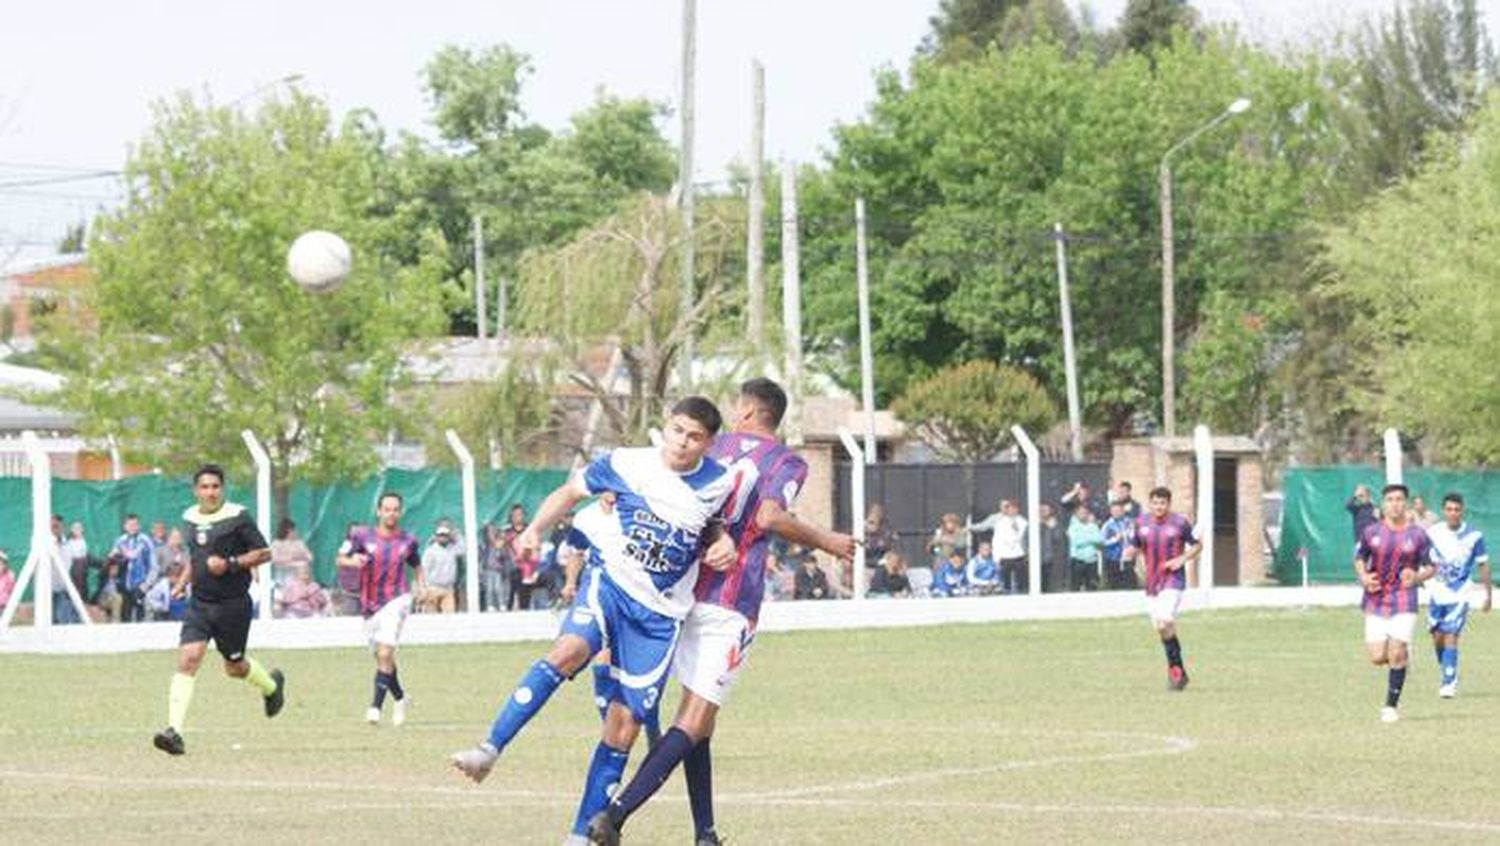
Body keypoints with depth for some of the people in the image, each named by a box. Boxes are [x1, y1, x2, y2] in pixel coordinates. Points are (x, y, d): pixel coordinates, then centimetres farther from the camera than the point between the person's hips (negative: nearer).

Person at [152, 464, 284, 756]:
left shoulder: (237, 517, -9)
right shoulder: (189, 518, 9)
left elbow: (264, 553, -8)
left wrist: (230, 564, -19)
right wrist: (183, 581, 11)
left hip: (233, 604, -4)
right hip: (199, 603, 4)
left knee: (234, 667, 10)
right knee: (187, 659, -14)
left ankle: (272, 685, 46)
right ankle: (174, 730, -20)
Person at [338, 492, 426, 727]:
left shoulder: (408, 540, 1)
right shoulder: (362, 535, -2)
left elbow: (416, 565, 18)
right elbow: (341, 559, 4)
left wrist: (420, 583, -2)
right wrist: (352, 561, -19)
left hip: (396, 600, -2)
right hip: (369, 603, 3)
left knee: (385, 654, -18)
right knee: (381, 657, 14)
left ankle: (376, 706, -19)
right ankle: (400, 698, 37)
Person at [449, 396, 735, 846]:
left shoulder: (721, 484, 2)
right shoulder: (627, 463, -2)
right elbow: (570, 492, 8)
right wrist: (535, 529, -8)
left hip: (660, 616, 2)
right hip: (611, 584, -2)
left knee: (624, 726, -1)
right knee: (568, 651, -33)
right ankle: (490, 749, -35)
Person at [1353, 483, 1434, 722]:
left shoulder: (1417, 534, -1)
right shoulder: (1371, 532, 2)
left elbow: (1431, 567, 5)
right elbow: (1359, 558, 16)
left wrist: (1417, 577, -17)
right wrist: (1363, 577, -5)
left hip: (1404, 602, -2)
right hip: (1376, 601, 2)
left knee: (1397, 655, -9)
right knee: (1377, 657, -5)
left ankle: (1391, 705, 3)